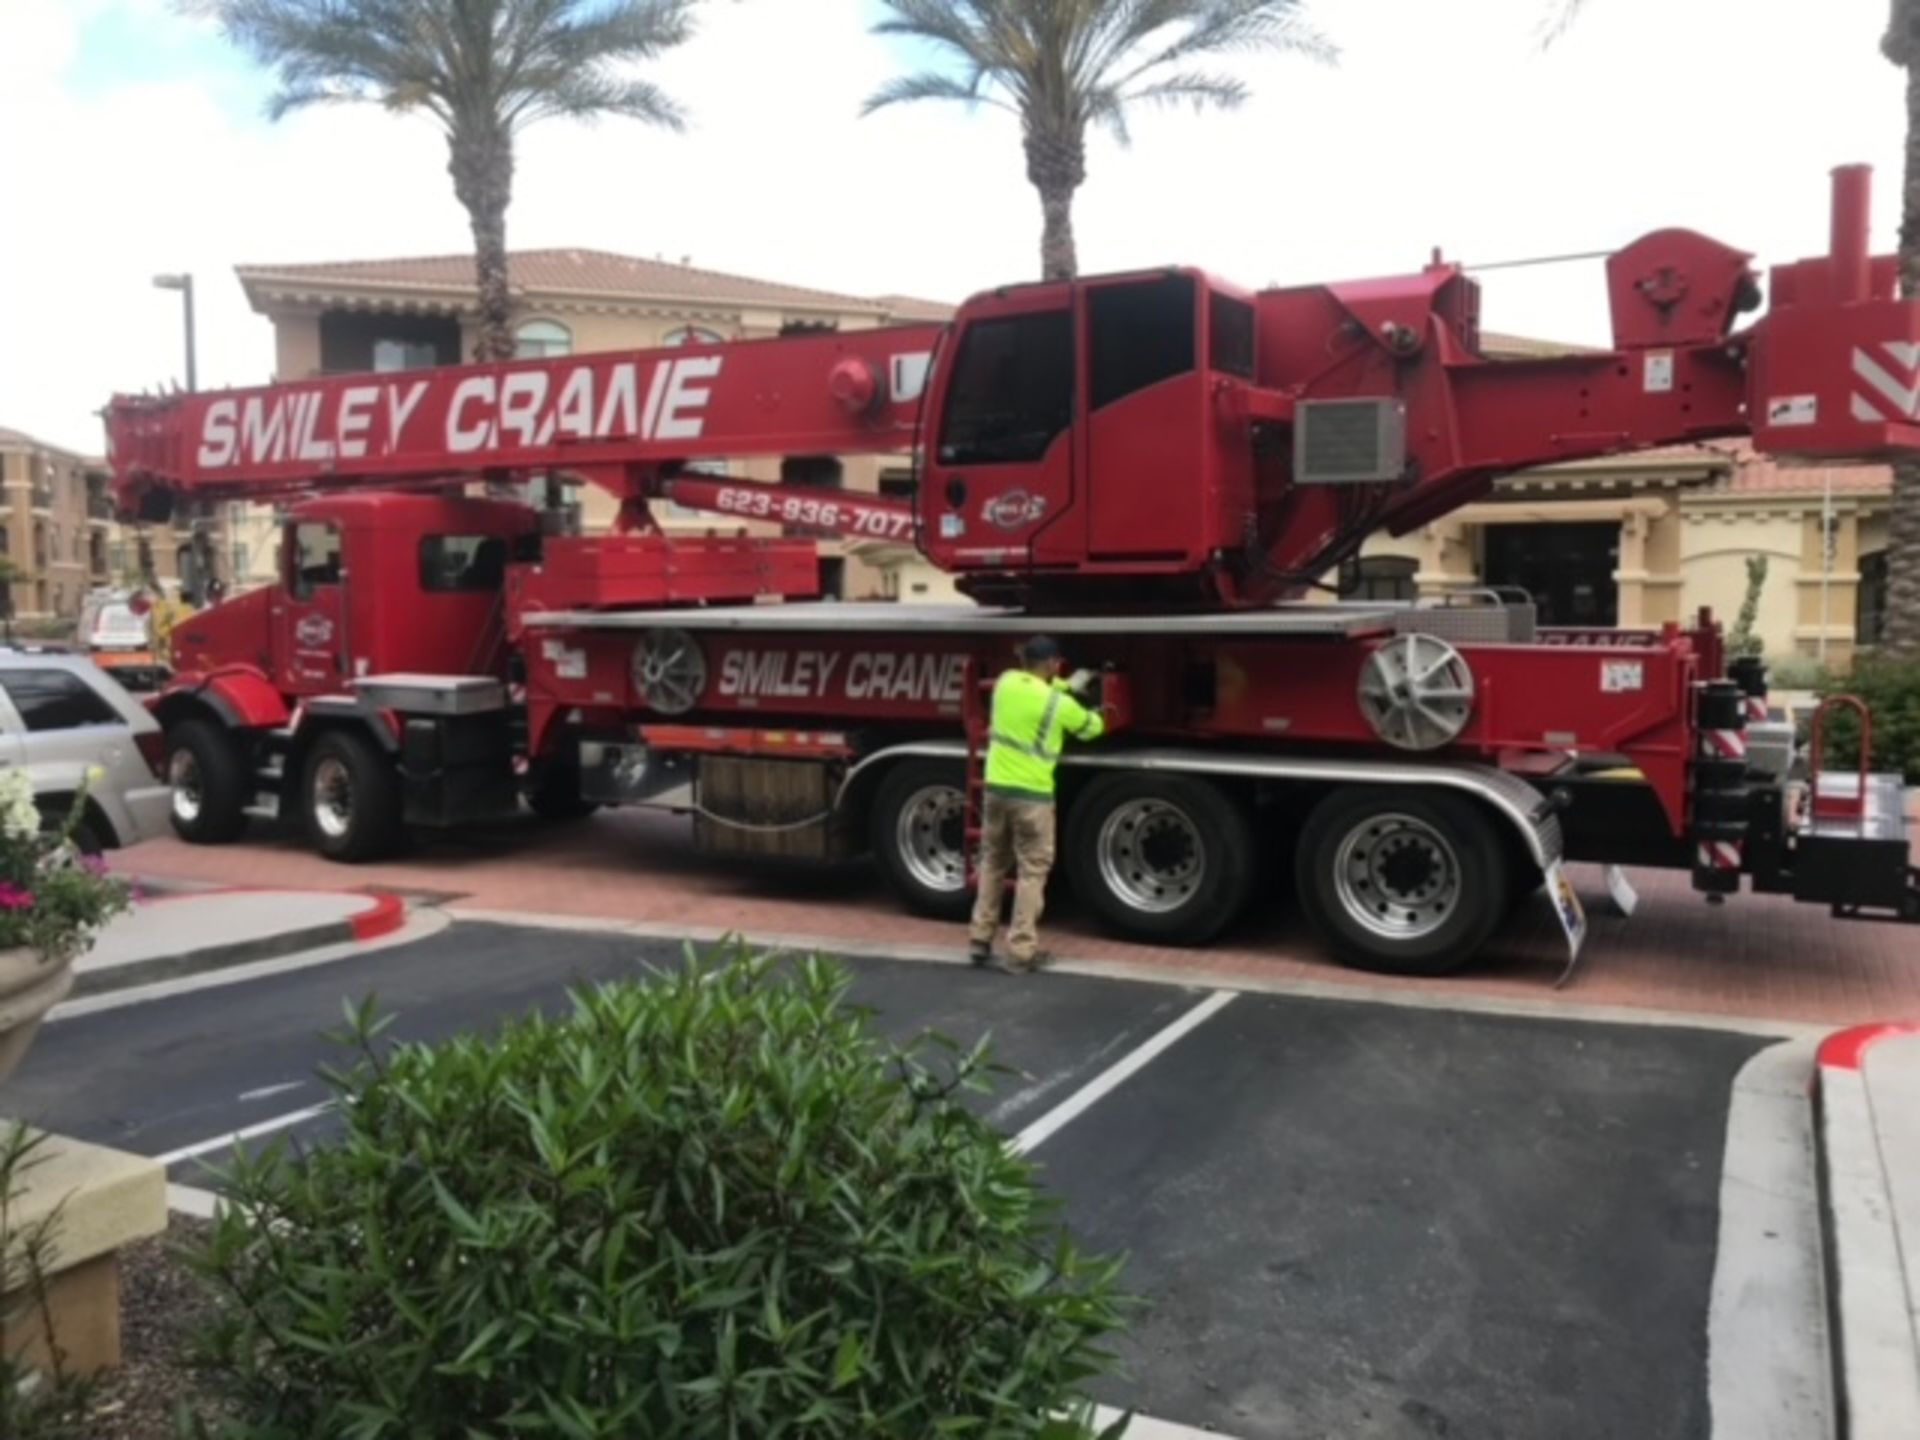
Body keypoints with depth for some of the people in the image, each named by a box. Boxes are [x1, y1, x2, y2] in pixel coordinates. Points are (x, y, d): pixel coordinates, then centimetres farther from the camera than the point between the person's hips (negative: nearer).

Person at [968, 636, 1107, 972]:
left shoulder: (1005, 682, 3)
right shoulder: (1060, 704, -10)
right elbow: (1091, 729, 9)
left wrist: (1068, 685, 28)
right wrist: (1096, 715, 31)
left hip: (997, 788, 5)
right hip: (1032, 795, -5)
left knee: (992, 865, 17)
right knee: (1032, 871, 2)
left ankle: (980, 940, 19)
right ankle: (1022, 950, 2)